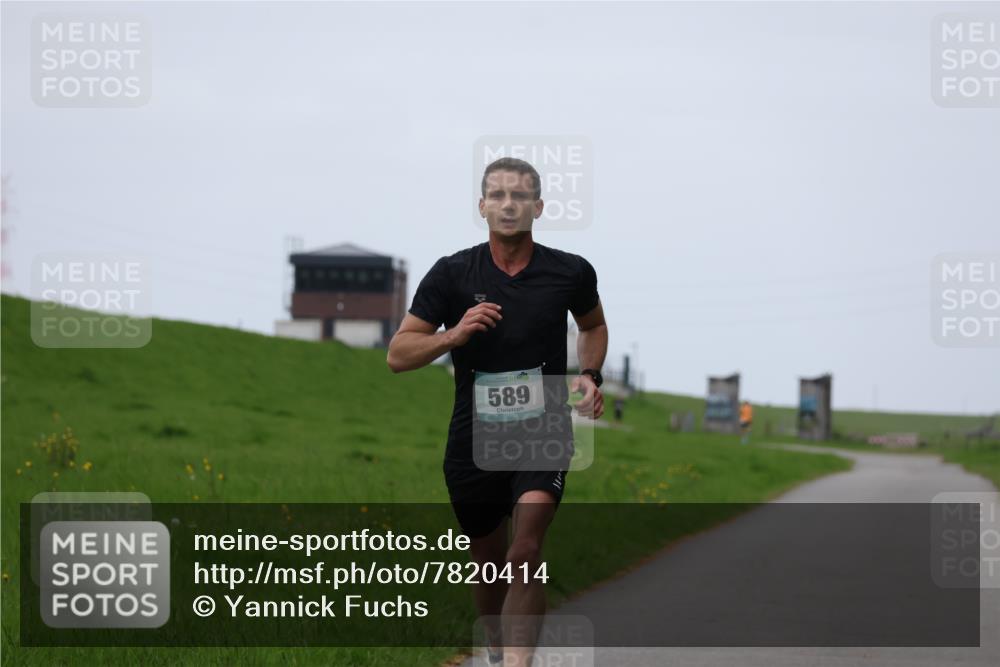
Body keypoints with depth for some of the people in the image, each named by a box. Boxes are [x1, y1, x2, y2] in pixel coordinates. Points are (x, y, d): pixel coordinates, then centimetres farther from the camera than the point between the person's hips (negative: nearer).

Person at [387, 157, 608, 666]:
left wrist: (590, 375, 3)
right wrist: (454, 334, -20)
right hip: (474, 436, 2)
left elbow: (593, 325, 21)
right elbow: (397, 355, -3)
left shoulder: (571, 273, -2)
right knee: (488, 562, 14)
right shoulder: (452, 275, -4)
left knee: (525, 555, -21)